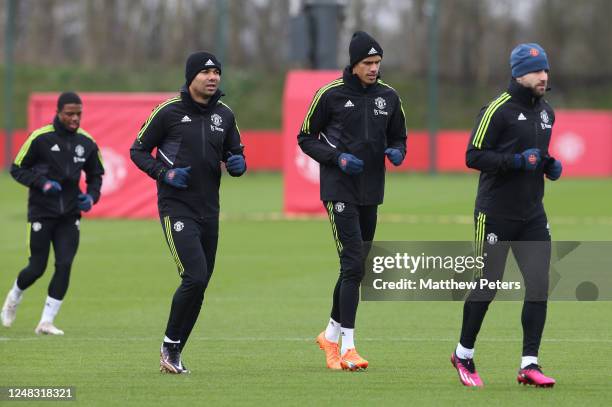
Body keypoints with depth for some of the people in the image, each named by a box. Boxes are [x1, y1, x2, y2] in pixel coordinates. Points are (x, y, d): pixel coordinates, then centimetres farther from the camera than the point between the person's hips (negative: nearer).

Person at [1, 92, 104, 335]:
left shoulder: (86, 143, 2)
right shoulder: (40, 138, -10)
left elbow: (95, 175, 17)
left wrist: (92, 196, -2)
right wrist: (41, 183, -18)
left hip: (70, 214, 3)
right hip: (42, 212, -3)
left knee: (64, 265, -9)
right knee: (37, 267, -1)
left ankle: (46, 322, -1)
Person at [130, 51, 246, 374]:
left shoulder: (224, 115, 9)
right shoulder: (168, 111, -6)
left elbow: (235, 154, 20)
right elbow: (138, 150, 0)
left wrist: (238, 163, -4)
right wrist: (165, 173, -15)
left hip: (209, 209, 6)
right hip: (176, 205, -6)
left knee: (200, 283, 7)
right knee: (195, 277, -19)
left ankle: (174, 353, 20)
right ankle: (170, 344, -1)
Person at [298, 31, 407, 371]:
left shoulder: (388, 97, 7)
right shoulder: (330, 94, -6)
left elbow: (399, 137, 18)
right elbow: (306, 138, 1)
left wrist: (397, 152, -6)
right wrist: (337, 158, -15)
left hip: (371, 191, 6)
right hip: (339, 190, -6)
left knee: (356, 266, 12)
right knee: (353, 264, -14)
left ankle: (331, 335, 29)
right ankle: (348, 347, -13)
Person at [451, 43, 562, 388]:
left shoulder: (546, 112, 13)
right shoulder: (498, 110, -11)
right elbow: (474, 156, -15)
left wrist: (551, 165, 6)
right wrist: (518, 161, -23)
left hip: (533, 214, 6)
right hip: (496, 214, -6)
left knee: (539, 285, -5)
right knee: (488, 284, 1)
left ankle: (529, 364, -2)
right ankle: (464, 355, 20)